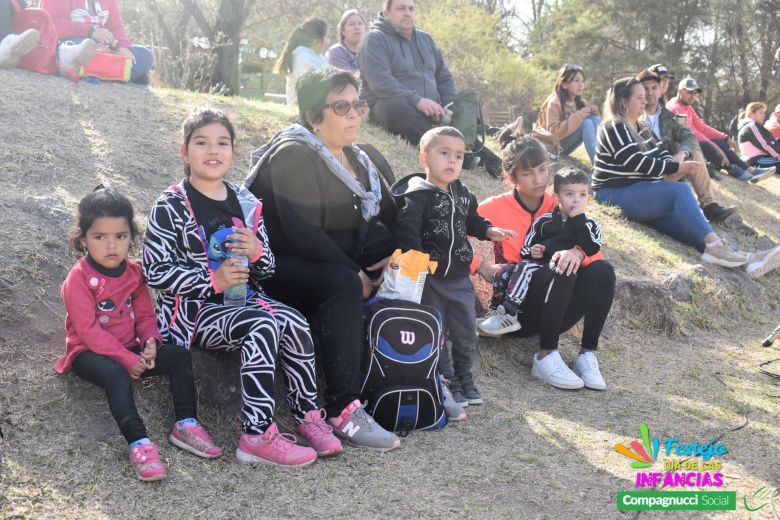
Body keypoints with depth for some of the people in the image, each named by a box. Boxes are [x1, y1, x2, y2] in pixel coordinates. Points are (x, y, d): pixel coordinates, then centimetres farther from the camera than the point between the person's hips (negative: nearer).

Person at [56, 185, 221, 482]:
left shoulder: (134, 272, 4)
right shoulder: (78, 279, -15)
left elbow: (145, 314, 8)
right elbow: (88, 331, -20)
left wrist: (150, 341, -15)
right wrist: (128, 360, -24)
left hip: (129, 348, 6)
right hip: (89, 353, -6)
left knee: (179, 355, -13)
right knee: (118, 376, -37)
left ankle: (185, 425, -17)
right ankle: (139, 444, -42)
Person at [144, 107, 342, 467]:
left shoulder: (246, 204, 11)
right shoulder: (171, 207, -5)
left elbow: (267, 271, 17)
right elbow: (154, 271, -11)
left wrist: (258, 253, -9)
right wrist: (212, 280, -20)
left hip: (244, 299, 5)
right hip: (192, 309, -5)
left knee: (295, 324, -23)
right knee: (264, 326, -31)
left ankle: (307, 416, -7)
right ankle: (257, 437, -30)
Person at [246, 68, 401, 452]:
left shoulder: (359, 159, 13)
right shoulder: (293, 154, -13)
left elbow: (390, 216, 11)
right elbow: (302, 233, -24)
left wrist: (394, 256, -9)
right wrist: (355, 274, -22)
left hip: (333, 265, 9)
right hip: (282, 270, -8)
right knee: (343, 285, -35)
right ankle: (343, 410, -37)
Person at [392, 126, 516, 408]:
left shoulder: (462, 193, 8)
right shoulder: (417, 195, -14)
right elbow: (407, 230, -25)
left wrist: (488, 230, 11)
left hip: (460, 277, 6)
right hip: (430, 278, -6)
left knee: (466, 333, 13)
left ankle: (465, 377, 29)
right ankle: (448, 382, 19)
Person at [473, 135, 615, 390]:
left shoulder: (557, 206, 5)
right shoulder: (497, 207, -4)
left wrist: (578, 252, -25)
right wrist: (482, 267, -15)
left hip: (555, 311, 4)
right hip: (516, 307, -4)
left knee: (602, 270, -22)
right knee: (563, 271, -32)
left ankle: (587, 355, -16)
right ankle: (546, 357, -24)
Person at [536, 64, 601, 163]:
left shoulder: (578, 102, 3)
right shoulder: (554, 103, -18)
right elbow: (554, 133, -27)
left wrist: (593, 113, -13)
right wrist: (578, 116, -30)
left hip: (566, 145, 7)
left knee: (595, 119, -12)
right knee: (586, 123, -26)